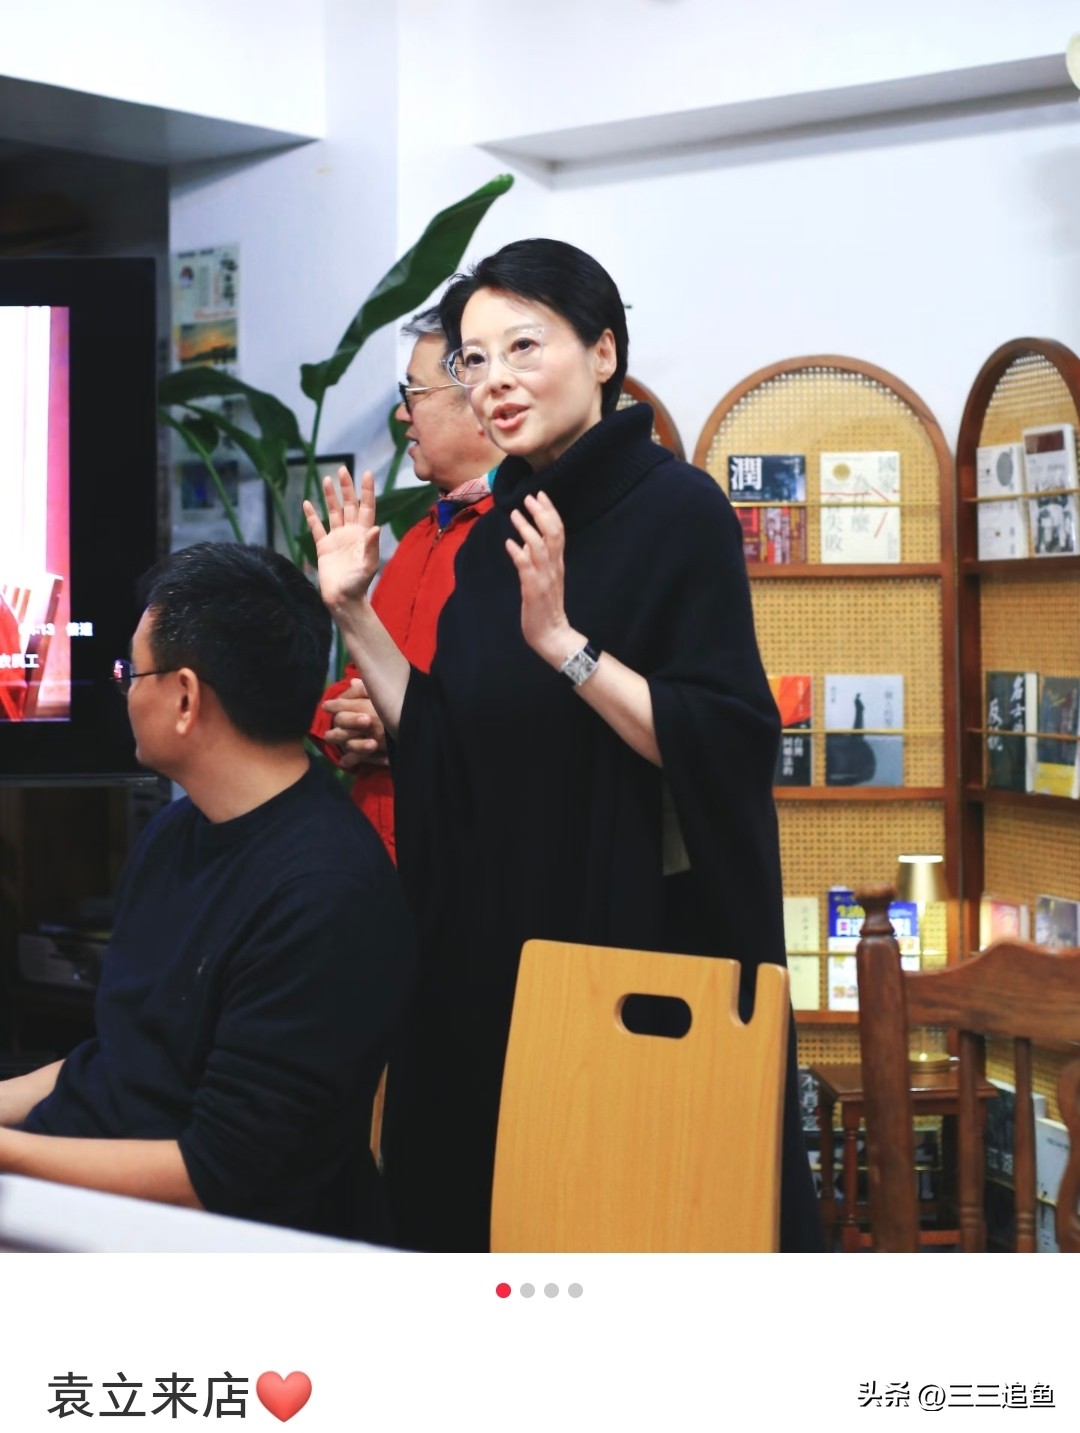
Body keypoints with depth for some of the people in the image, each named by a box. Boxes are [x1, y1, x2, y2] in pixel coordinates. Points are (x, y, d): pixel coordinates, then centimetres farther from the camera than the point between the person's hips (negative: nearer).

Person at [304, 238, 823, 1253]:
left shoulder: (676, 510, -11)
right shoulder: (491, 542, 10)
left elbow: (727, 747, -19)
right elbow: (445, 752, 9)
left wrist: (563, 642, -24)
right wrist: (354, 615, 4)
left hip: (643, 935, -7)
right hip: (491, 944, 7)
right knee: (486, 1200, 14)